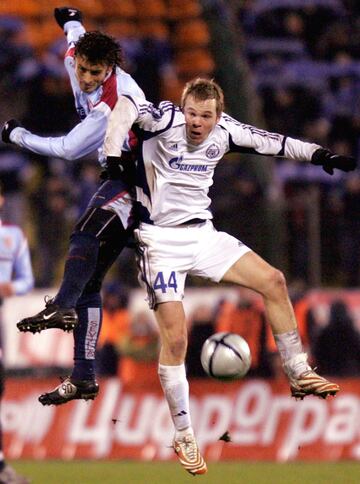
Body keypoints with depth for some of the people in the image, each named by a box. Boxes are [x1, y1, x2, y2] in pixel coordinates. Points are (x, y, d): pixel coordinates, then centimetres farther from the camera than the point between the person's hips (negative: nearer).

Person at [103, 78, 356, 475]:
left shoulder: (224, 132, 0)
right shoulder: (167, 120, -17)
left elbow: (268, 142, 12)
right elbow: (127, 107, -33)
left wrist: (319, 154, 10)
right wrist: (113, 157, -45)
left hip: (202, 233, 6)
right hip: (161, 241, -6)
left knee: (272, 281, -3)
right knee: (174, 339, -12)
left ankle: (298, 376, 11)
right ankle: (183, 437, -1)